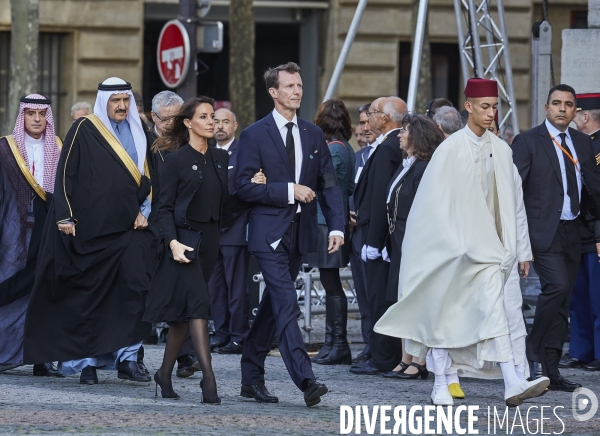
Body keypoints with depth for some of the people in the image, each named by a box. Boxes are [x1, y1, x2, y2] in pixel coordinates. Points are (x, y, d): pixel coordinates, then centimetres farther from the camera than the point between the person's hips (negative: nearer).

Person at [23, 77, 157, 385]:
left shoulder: (137, 134, 14)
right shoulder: (83, 130, -1)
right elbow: (65, 174, -4)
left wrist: (143, 210, 6)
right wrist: (65, 217, -10)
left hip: (129, 229, 4)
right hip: (91, 229, -4)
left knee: (135, 287, -11)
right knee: (89, 294, 1)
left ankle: (127, 358, -9)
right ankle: (88, 362, 10)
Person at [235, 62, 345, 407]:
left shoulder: (314, 135, 11)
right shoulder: (254, 135, -4)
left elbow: (329, 184, 9)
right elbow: (244, 187, -9)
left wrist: (337, 226, -3)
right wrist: (288, 191, -17)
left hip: (300, 233, 6)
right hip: (269, 233, -6)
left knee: (272, 306, 13)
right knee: (287, 306, -15)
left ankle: (252, 378, 23)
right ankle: (306, 380, -24)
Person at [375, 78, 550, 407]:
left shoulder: (501, 151, 5)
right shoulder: (450, 149, -8)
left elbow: (506, 204, 9)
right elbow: (436, 202, -8)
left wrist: (506, 249, 5)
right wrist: (459, 246, -11)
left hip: (485, 243, 3)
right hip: (451, 242, -3)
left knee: (493, 304, -12)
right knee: (445, 313, 5)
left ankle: (512, 385, -15)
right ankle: (442, 384, 18)